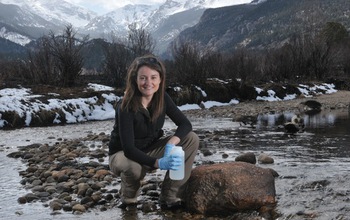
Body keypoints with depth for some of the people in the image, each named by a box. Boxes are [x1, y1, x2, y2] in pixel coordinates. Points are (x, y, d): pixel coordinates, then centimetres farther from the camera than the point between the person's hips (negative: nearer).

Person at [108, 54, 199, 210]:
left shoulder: (162, 98, -12)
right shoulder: (126, 106, -28)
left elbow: (185, 124, -12)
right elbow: (129, 149, -34)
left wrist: (171, 143, -32)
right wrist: (158, 163, -48)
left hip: (150, 149, 6)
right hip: (122, 155, -5)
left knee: (191, 139, -15)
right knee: (134, 167, -42)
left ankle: (169, 198, -11)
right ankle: (128, 200, -4)